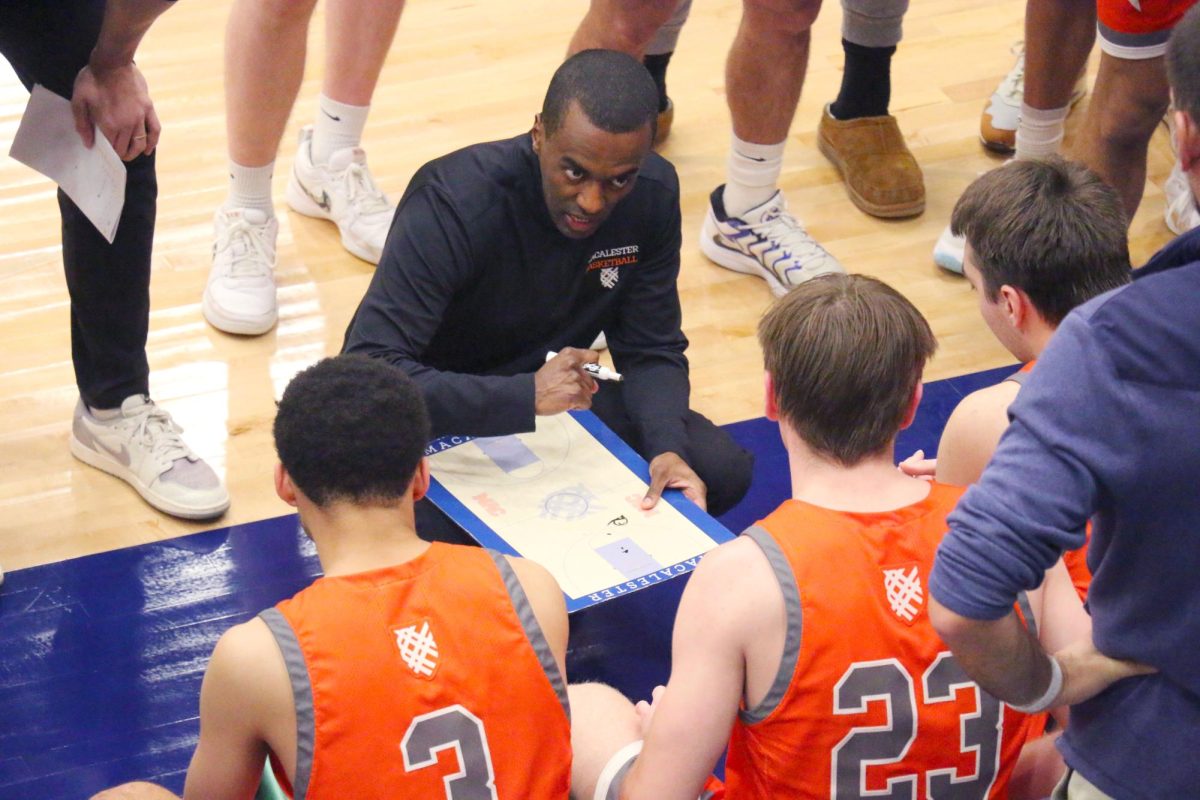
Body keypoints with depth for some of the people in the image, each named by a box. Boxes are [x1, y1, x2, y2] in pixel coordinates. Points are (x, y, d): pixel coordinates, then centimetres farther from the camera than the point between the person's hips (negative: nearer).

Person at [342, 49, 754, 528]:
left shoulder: (653, 195, -11)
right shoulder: (454, 204, -29)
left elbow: (651, 350, -4)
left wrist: (667, 447, -25)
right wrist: (526, 397, -46)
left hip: (556, 393, 5)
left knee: (722, 470, -15)